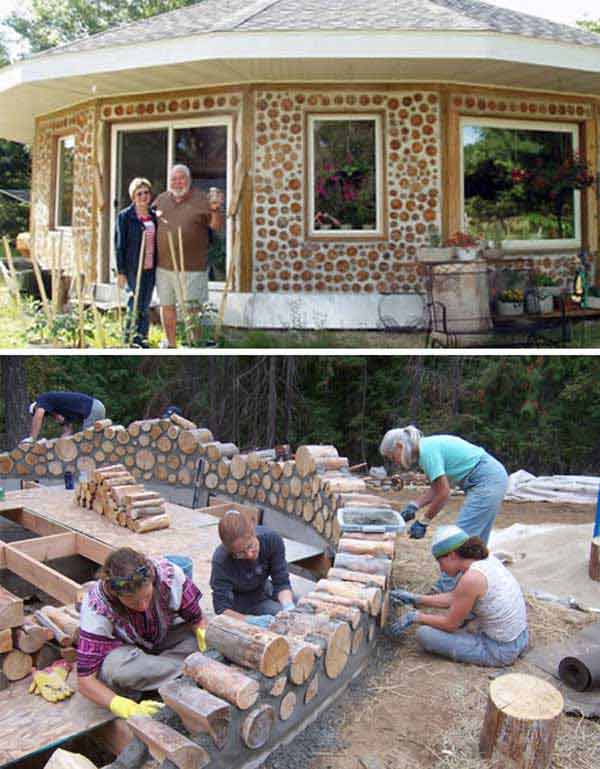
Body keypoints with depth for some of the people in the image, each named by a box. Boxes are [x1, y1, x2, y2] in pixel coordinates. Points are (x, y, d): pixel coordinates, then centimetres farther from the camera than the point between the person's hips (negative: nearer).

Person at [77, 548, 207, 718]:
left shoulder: (169, 575, -28)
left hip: (164, 643, 3)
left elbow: (198, 621, -14)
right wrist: (127, 708, -46)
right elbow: (85, 681, -31)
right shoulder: (96, 607, -32)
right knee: (114, 667, -38)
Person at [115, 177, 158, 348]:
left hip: (150, 268, 5)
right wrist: (121, 272, -9)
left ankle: (141, 338, 18)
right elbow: (119, 245, -5)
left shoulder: (154, 216, 10)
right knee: (136, 304, -5)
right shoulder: (125, 216, -4)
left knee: (145, 306, 8)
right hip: (133, 268, -5)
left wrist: (158, 267, 10)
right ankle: (129, 338, 11)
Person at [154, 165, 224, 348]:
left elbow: (217, 226, -7)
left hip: (191, 266, -4)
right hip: (164, 265, 5)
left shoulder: (201, 199, -2)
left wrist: (215, 210, -26)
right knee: (166, 305, 12)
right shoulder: (161, 199, 10)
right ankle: (171, 344, 26)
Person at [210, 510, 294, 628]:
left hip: (263, 588, 4)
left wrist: (288, 605, -41)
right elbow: (222, 609, -32)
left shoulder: (272, 539, -28)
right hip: (239, 600, -4)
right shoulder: (221, 561, -35)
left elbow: (282, 582, -22)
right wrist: (253, 620, -48)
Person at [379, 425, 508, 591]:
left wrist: (423, 522, -10)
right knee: (475, 540, 16)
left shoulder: (427, 451, -19)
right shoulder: (428, 446, 10)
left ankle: (445, 589, -2)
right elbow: (437, 488, 13)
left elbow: (444, 493, -18)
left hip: (487, 481, -10)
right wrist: (414, 506, 4)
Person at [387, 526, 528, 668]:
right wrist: (416, 599, 13)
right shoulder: (486, 558, 0)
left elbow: (450, 624, -13)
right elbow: (454, 598, 12)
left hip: (500, 652, -9)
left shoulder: (471, 578, -25)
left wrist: (415, 617, 0)